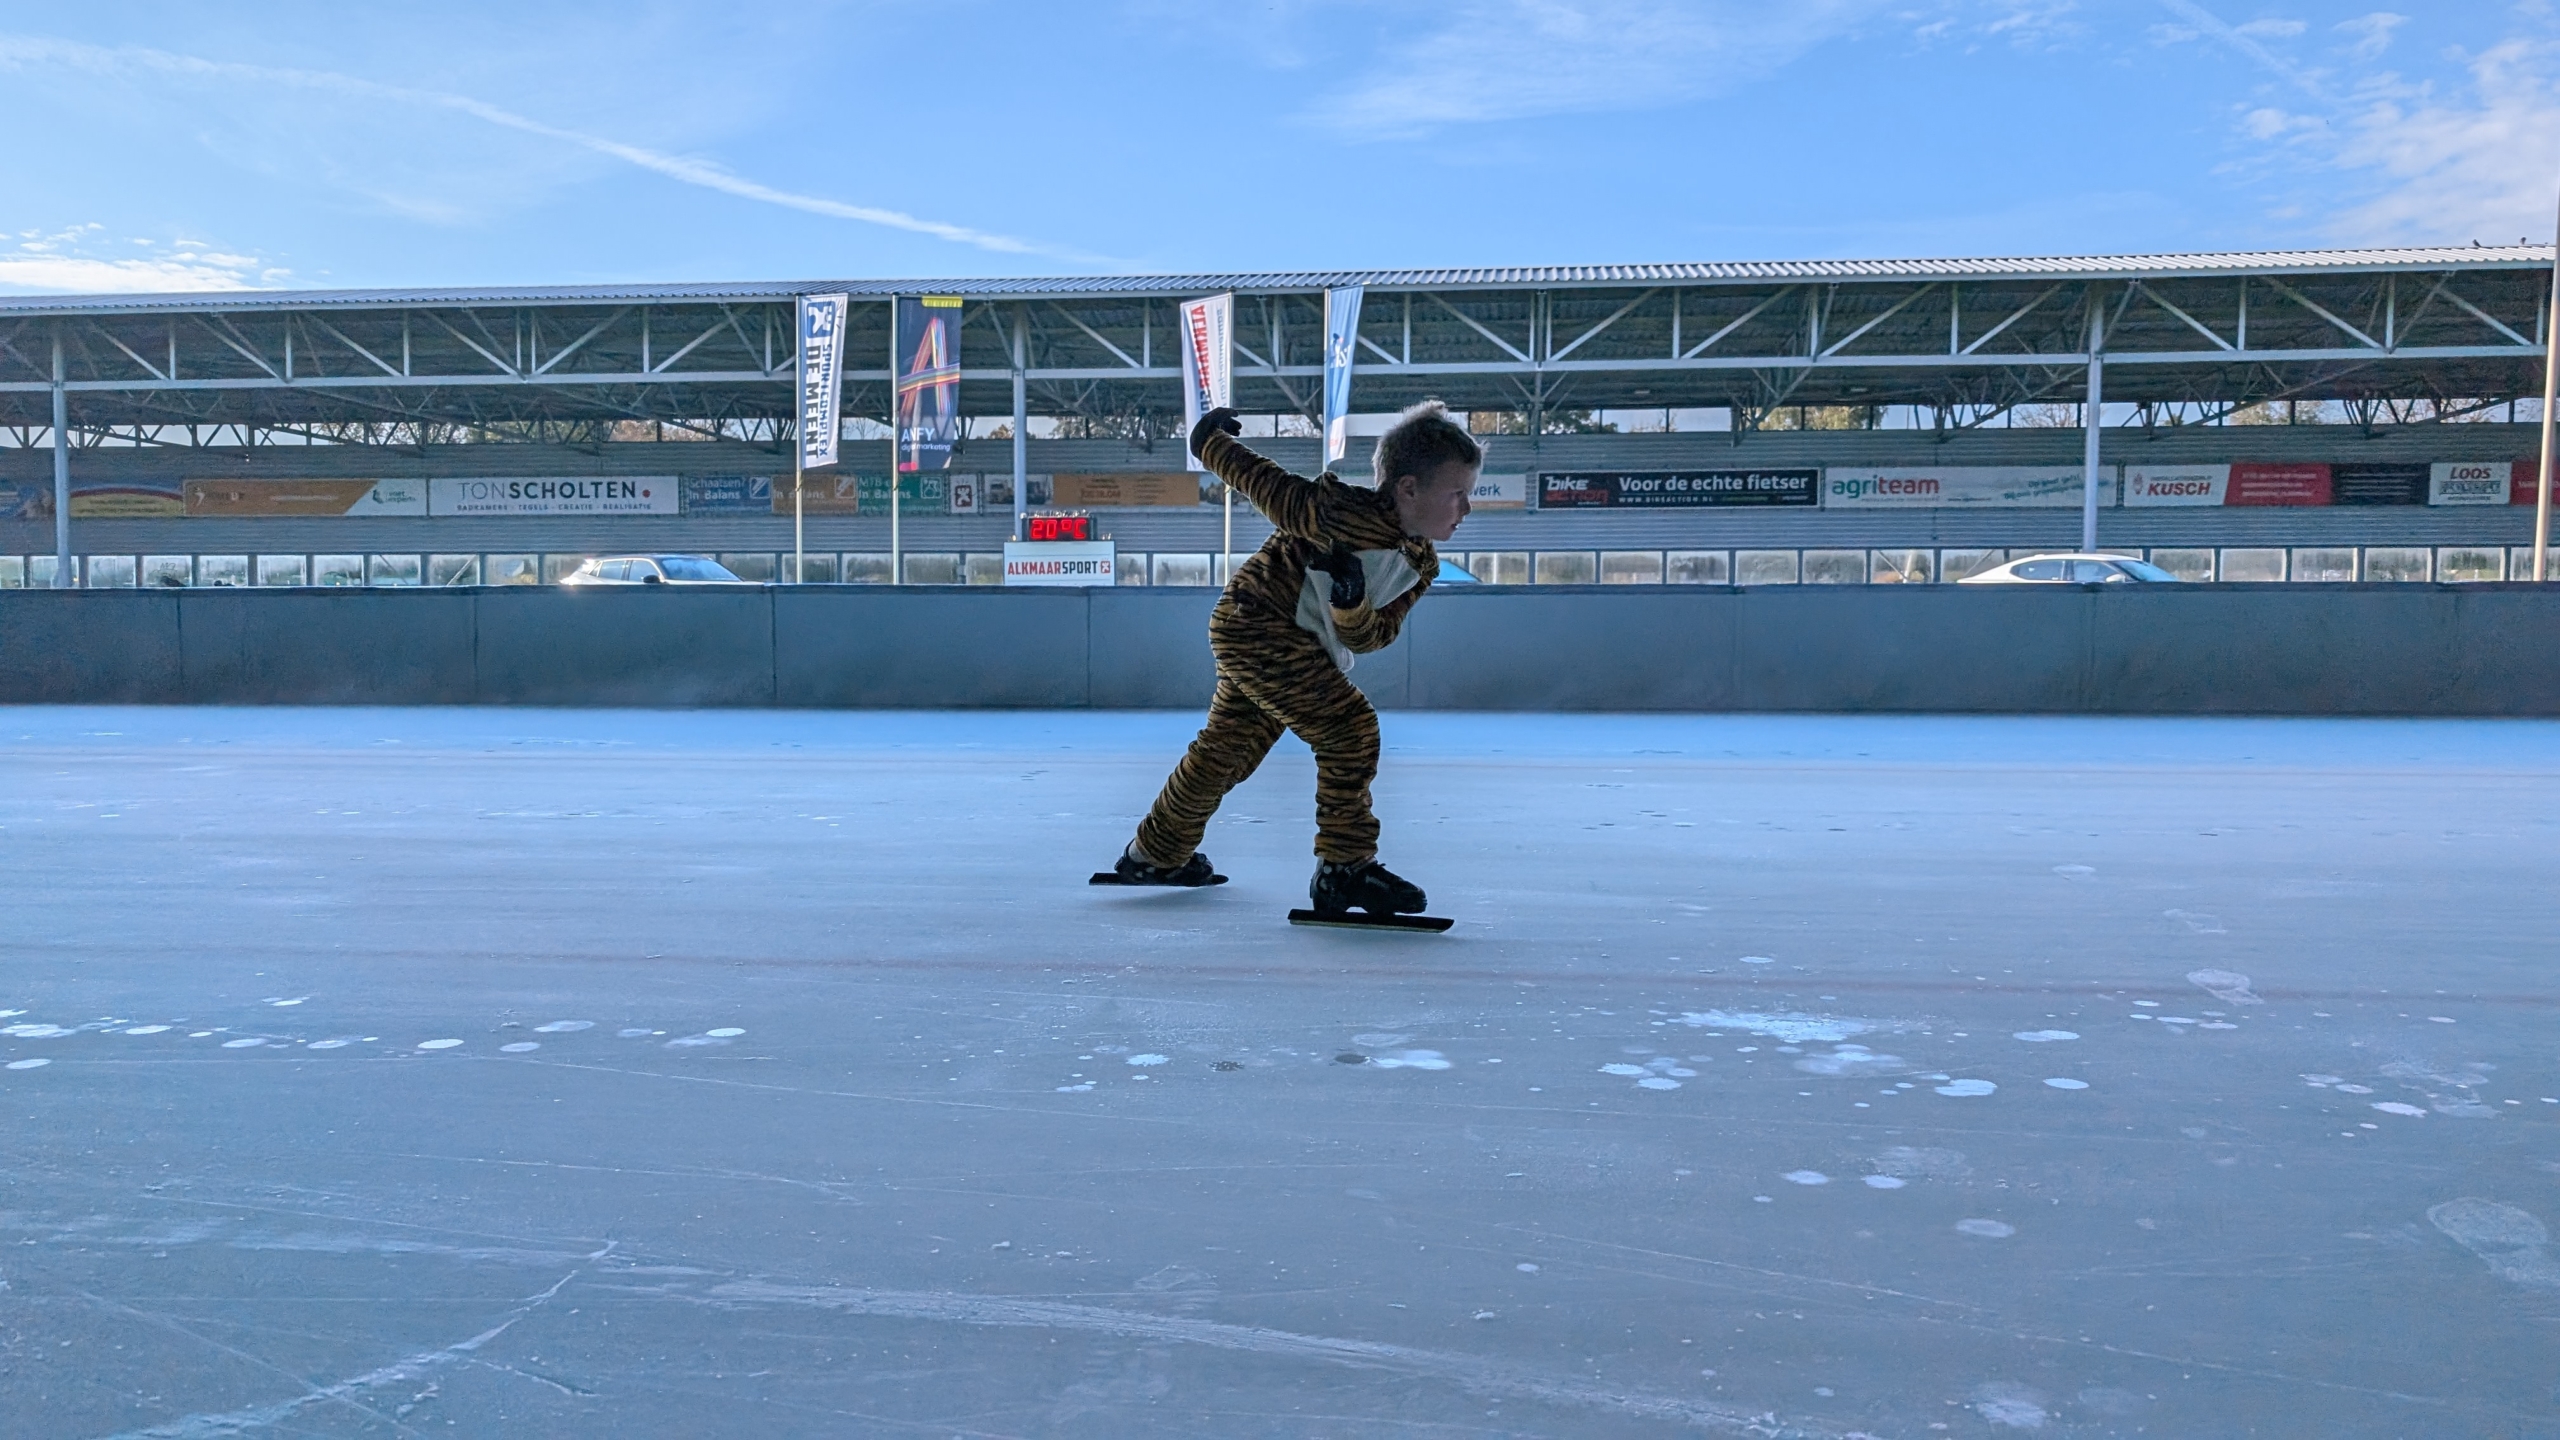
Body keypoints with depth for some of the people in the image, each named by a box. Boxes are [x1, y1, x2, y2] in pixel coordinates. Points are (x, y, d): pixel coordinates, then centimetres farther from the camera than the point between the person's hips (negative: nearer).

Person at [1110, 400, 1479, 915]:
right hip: (1256, 625, -10)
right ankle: (1344, 870, -9)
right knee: (1349, 730, -16)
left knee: (1227, 748, 20)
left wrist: (1351, 606, -23)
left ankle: (1157, 853, 37)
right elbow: (1274, 489, -17)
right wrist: (1212, 443, -4)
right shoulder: (1355, 515, -27)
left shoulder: (1423, 566, -1)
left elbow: (1373, 637, -2)